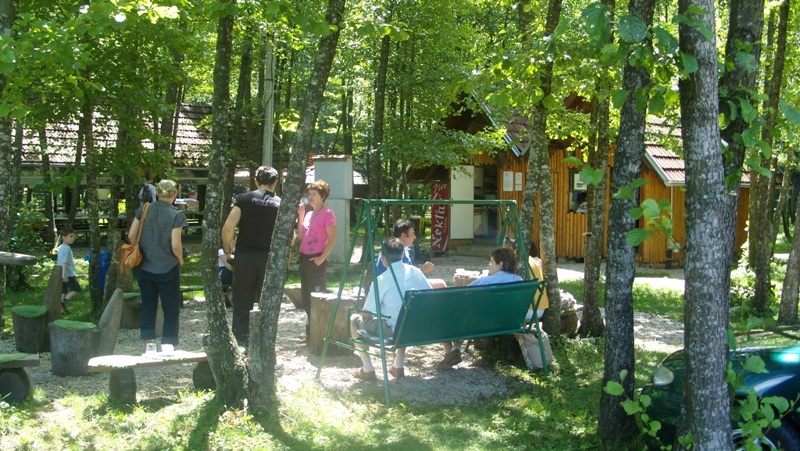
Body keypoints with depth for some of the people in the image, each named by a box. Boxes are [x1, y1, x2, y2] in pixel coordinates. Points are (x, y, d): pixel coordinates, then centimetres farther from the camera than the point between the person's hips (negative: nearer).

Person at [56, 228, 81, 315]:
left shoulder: (60, 247, 12)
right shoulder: (67, 248, -17)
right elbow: (65, 263, -23)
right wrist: (64, 275, -26)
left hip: (62, 274, 9)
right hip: (68, 274, -9)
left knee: (63, 291, 12)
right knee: (75, 290, 2)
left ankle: (62, 308, 12)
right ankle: (63, 302, -9)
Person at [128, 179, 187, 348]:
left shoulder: (143, 210, -1)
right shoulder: (176, 215, -13)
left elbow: (131, 235, 1)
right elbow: (175, 245, -16)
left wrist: (142, 251, 15)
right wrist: (180, 260, 2)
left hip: (144, 268, 4)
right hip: (168, 269, -4)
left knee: (148, 306, 16)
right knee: (171, 309, 7)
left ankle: (147, 344, 22)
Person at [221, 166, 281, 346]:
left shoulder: (244, 199, -3)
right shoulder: (280, 204, 1)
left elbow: (228, 227, -11)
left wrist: (227, 248, 4)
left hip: (245, 256, -1)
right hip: (270, 258, 1)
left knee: (242, 304, 7)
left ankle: (240, 343, 7)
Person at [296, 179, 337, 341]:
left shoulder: (327, 214, -7)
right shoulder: (309, 213, 15)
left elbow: (332, 239, -12)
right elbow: (301, 236, 14)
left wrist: (322, 258, -17)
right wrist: (300, 216, 6)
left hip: (316, 260, -8)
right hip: (304, 258, 8)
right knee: (307, 299, 12)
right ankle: (310, 333, 20)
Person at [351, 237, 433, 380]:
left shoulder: (382, 280, -14)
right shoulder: (415, 272, 0)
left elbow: (366, 315, -6)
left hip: (393, 331, -5)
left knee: (354, 320, 14)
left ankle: (368, 370, 14)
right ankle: (399, 366, 32)